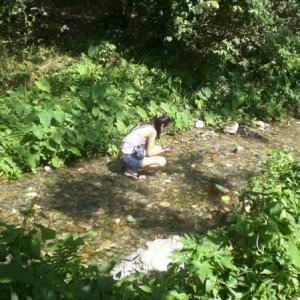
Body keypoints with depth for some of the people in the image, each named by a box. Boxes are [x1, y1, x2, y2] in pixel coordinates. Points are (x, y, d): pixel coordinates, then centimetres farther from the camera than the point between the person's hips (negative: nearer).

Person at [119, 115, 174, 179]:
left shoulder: (146, 125, 10)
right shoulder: (152, 131, -15)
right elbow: (149, 153, -12)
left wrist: (163, 148, 19)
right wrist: (164, 151, 1)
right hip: (129, 158, -9)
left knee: (158, 148, 16)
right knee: (162, 161, -9)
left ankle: (132, 166, 9)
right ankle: (132, 169, -4)